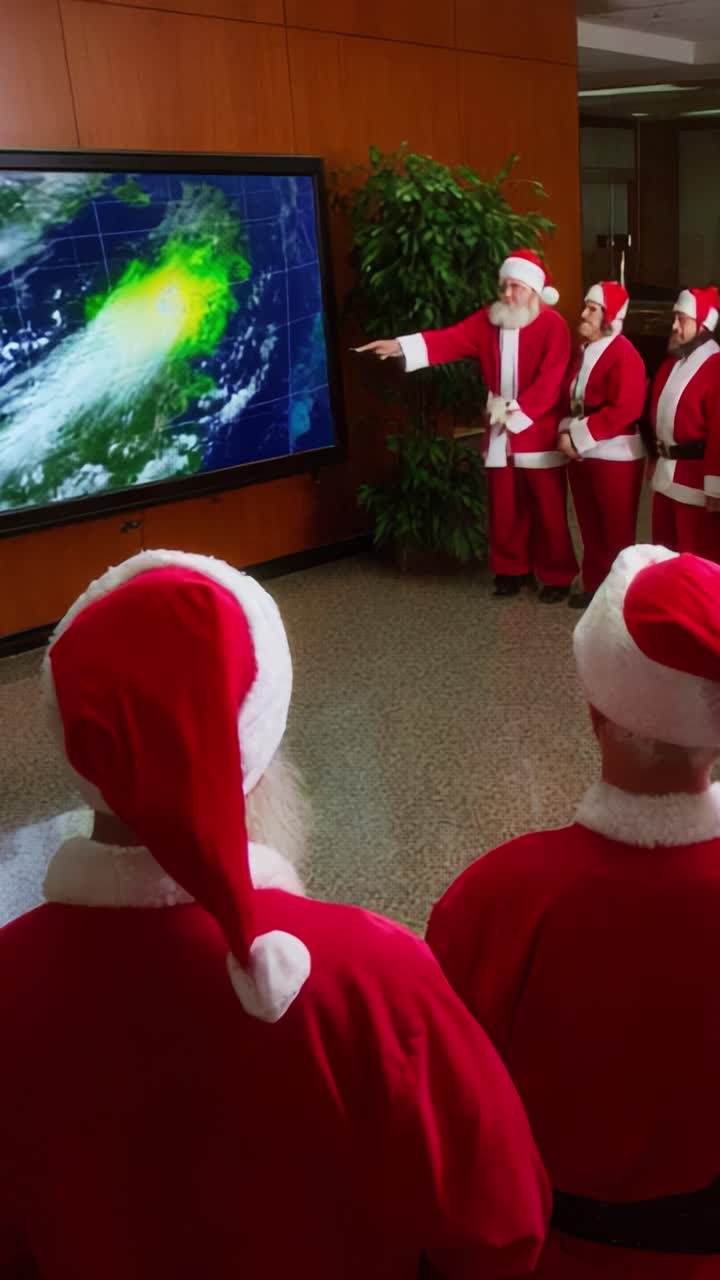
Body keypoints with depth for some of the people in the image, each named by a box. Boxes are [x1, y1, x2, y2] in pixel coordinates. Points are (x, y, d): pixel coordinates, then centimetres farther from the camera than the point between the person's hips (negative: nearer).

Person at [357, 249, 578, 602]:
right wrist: (400, 346, -15)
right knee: (505, 507, 10)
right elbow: (450, 341, -3)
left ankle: (557, 575, 14)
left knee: (548, 509, 1)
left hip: (538, 432, -4)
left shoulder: (553, 325, -7)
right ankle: (512, 568, 25)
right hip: (500, 433, 5)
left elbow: (550, 380, -15)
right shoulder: (488, 320, 7)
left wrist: (515, 412, -19)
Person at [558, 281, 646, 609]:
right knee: (591, 529, 16)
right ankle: (593, 586, 27)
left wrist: (578, 436, -21)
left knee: (617, 532, 3)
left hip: (615, 457, -8)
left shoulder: (623, 355, -14)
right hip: (581, 454, 8)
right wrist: (567, 433, -6)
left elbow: (624, 410, -22)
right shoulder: (583, 353, 11)